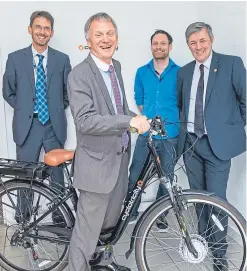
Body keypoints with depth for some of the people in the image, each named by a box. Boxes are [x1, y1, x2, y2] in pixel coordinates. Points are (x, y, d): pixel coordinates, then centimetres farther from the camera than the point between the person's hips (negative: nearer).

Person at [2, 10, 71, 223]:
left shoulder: (62, 59, 2)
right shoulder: (15, 58, 1)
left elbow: (69, 92, 10)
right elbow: (8, 92, 8)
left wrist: (57, 109, 5)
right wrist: (24, 109, 2)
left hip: (54, 126, 1)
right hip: (27, 126, 0)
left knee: (57, 173, 10)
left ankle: (59, 213, 25)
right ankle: (23, 216, 27)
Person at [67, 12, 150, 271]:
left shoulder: (116, 66, 8)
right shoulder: (79, 75, -17)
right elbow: (84, 121, -28)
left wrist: (140, 119, 6)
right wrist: (130, 121, -33)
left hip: (120, 156, 8)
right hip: (98, 161, -8)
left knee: (110, 220, 23)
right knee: (88, 228, 3)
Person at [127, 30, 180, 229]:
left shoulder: (179, 73, -2)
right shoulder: (142, 72, 5)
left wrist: (174, 122, 4)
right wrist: (147, 119, 7)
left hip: (170, 136, -1)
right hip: (146, 133, 2)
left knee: (166, 177, 9)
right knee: (134, 175, 0)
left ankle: (160, 214, 28)